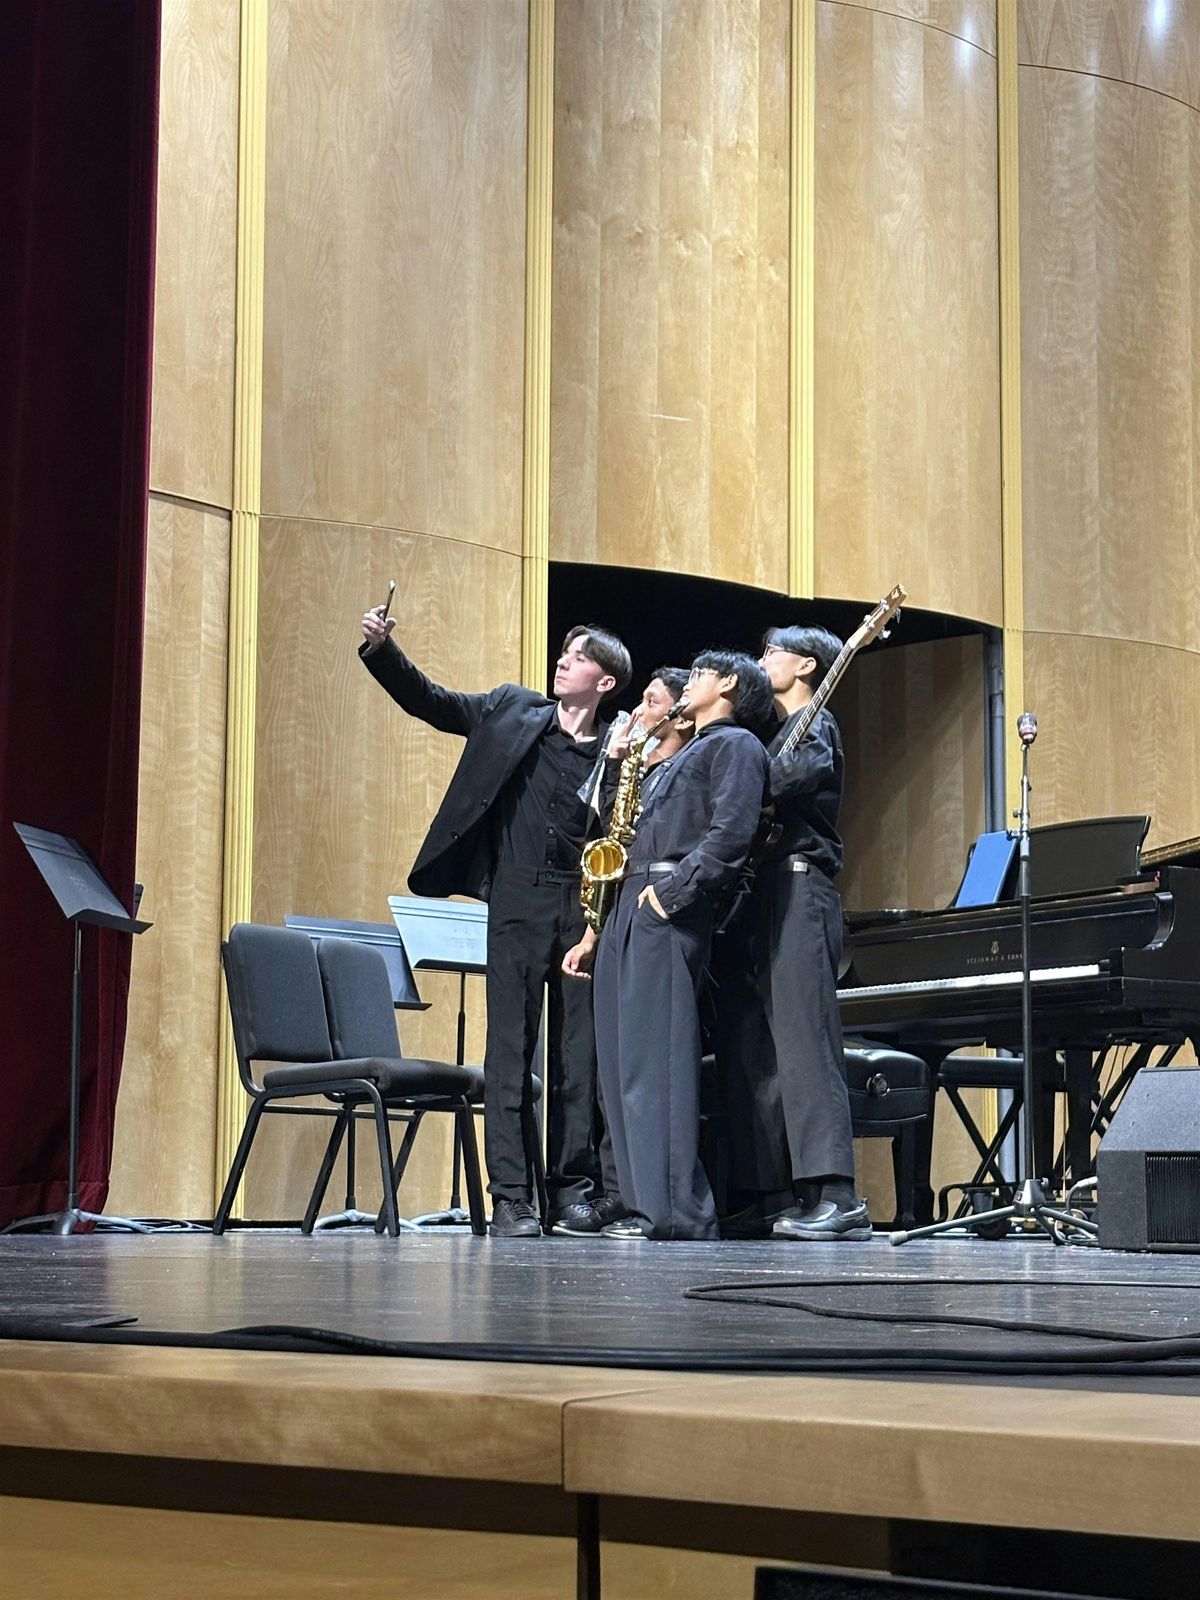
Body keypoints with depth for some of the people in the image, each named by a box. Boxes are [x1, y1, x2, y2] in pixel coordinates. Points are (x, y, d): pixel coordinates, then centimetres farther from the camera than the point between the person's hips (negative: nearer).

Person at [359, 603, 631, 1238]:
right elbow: (428, 700, 5)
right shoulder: (512, 710, 10)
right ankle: (511, 1195, -1)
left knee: (579, 1050, 4)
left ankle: (573, 1186, 13)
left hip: (584, 906, 1)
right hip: (518, 899, -1)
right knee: (511, 1047, -3)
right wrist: (380, 648, -8)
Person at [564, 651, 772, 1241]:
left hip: (668, 912, -10)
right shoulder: (681, 757, 30)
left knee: (655, 1062, -14)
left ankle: (675, 1210, -14)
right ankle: (643, 1203, 5)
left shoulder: (735, 744, 2)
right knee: (621, 1065, 4)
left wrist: (671, 891, -18)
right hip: (629, 910, 10)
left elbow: (732, 832, -14)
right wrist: (595, 933, 22)